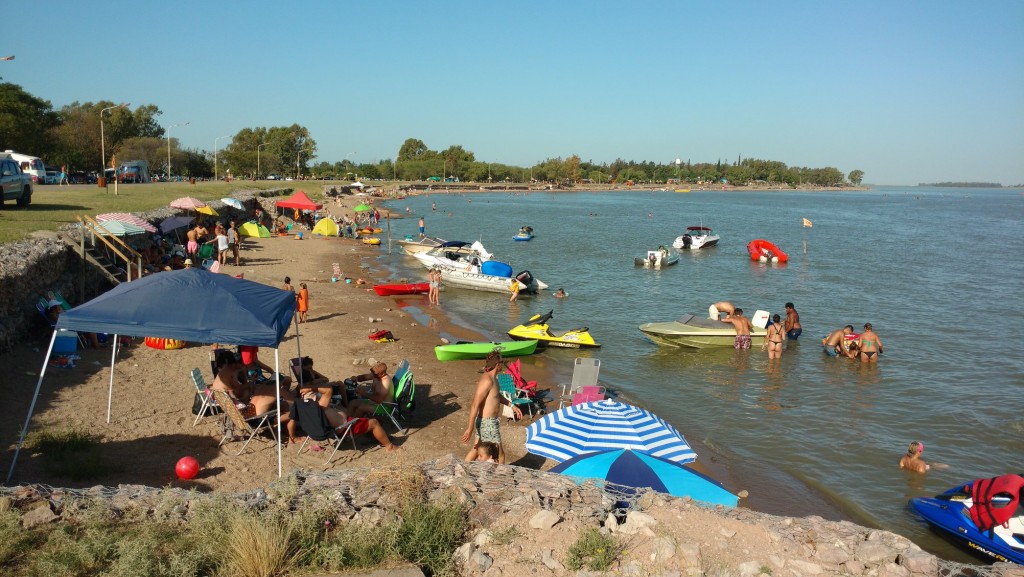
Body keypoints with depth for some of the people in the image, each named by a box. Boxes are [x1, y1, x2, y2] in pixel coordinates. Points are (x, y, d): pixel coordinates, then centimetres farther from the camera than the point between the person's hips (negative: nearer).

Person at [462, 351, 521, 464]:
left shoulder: (492, 377, 5)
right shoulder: (487, 380, -25)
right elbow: (475, 405, -26)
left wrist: (512, 405, 21)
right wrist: (470, 429, -25)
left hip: (486, 421, 10)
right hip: (487, 423, -10)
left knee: (476, 450, 20)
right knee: (500, 454, 4)